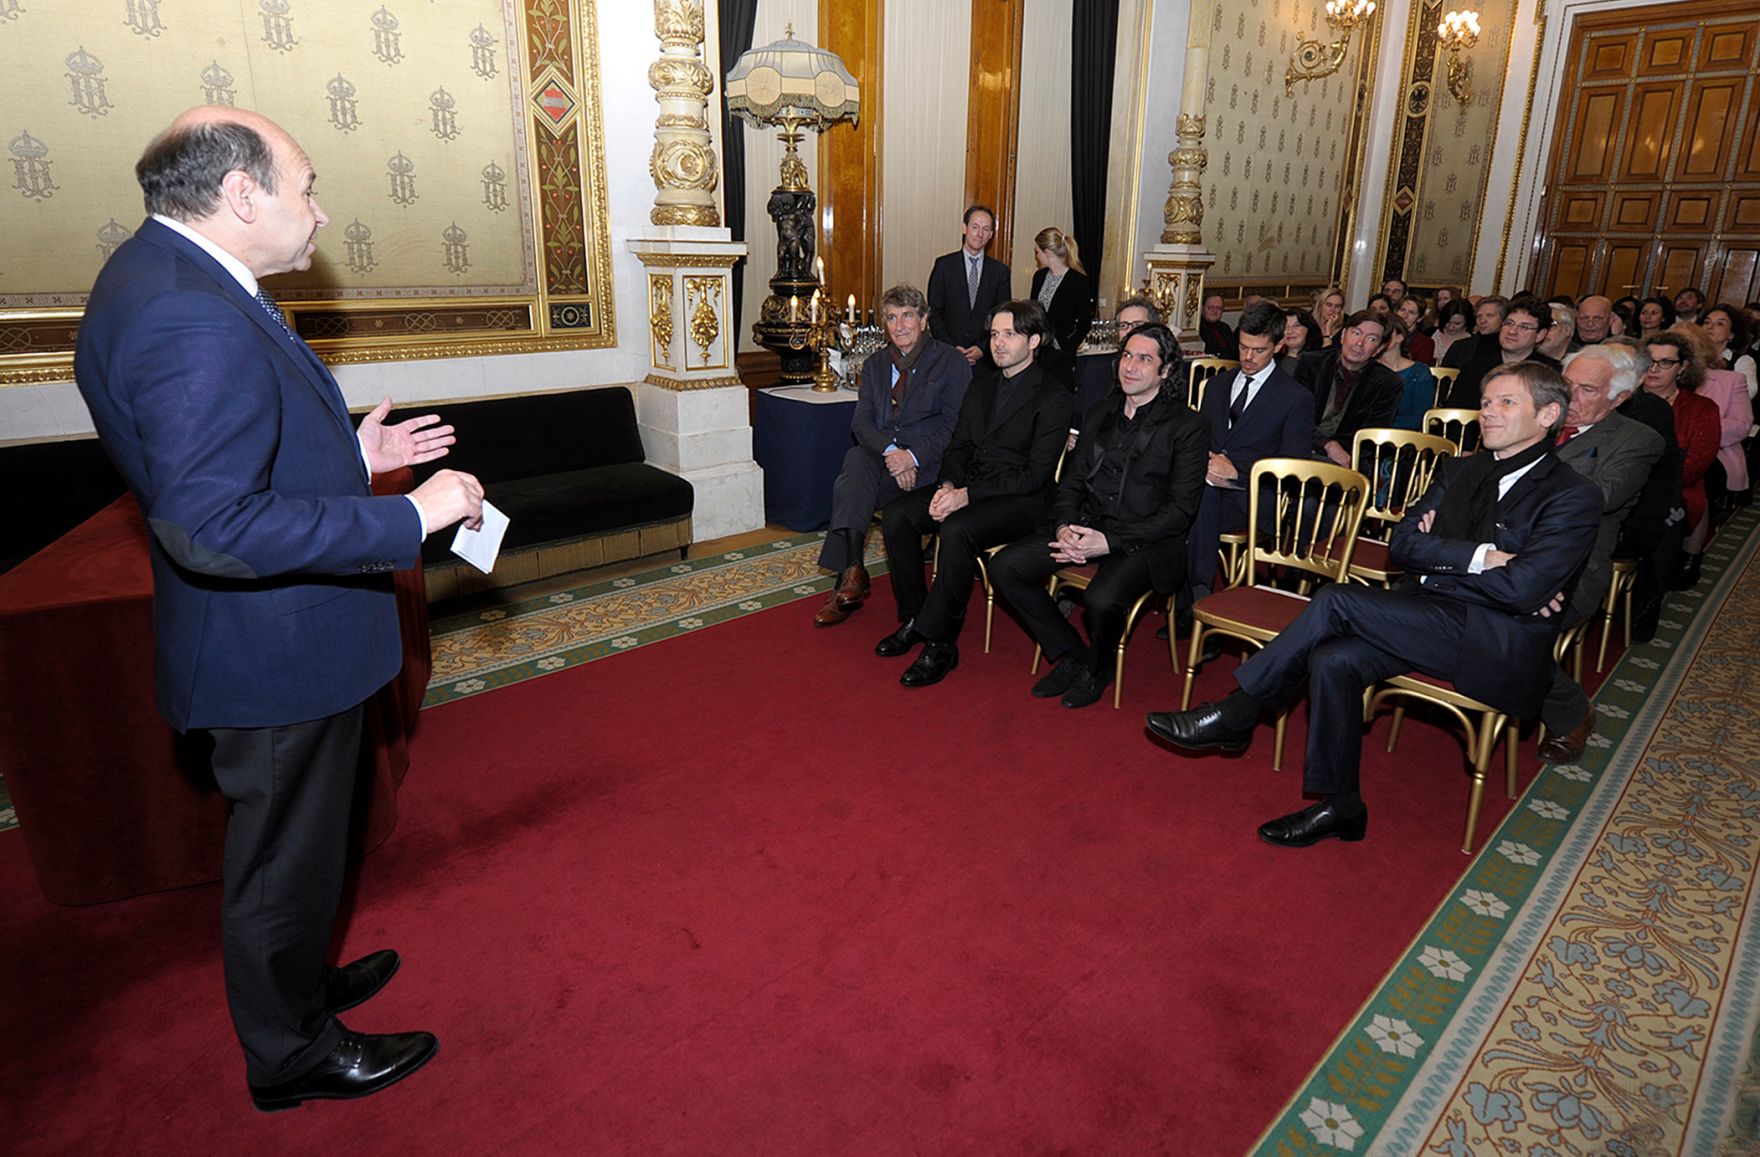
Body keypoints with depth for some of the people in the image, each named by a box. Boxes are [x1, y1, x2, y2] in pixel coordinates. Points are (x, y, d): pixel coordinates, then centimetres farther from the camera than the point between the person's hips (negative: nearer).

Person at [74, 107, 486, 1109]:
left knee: (291, 842, 27)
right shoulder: (191, 320, -27)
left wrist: (351, 455, 9)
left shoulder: (167, 277, 6)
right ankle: (292, 1053, 33)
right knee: (284, 855, 10)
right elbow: (211, 526, -32)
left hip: (276, 638, 10)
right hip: (274, 650, -10)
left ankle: (294, 980, 50)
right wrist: (408, 518, -29)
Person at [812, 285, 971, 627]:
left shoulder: (951, 362, 3)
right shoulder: (875, 363, 17)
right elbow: (861, 421, 5)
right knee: (856, 459, -31)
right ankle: (852, 571, -36)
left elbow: (954, 426, -6)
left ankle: (849, 579, -20)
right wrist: (890, 451, -16)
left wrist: (913, 456, -20)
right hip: (882, 456, 4)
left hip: (928, 464, -4)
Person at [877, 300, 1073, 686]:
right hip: (966, 488, 7)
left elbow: (1035, 475, -14)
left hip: (1020, 499, -7)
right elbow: (958, 447, 15)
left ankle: (940, 643, -23)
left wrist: (968, 494, -21)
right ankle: (914, 618, -4)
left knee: (956, 530, -35)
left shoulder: (1053, 397, -7)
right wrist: (949, 486, -8)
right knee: (896, 514, -15)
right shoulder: (981, 386, 16)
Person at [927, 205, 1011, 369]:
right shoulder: (944, 265, 2)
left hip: (985, 358, 1)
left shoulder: (1000, 271, 7)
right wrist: (950, 348, -10)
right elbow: (934, 312, 1)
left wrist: (983, 349, -7)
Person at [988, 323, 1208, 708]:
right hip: (1085, 526, 6)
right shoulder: (1101, 414, 15)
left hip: (1145, 540, -6)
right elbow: (1071, 481, 15)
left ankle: (1097, 669, 2)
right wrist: (1064, 526, -8)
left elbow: (1179, 510, -9)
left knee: (1101, 601, -34)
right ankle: (1071, 655, 4)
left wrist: (1109, 542, -18)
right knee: (1004, 568, -12)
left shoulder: (1186, 426, -3)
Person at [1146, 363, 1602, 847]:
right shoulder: (1459, 471, 16)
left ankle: (1234, 716, -11)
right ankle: (1340, 807, -9)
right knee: (1333, 659, -22)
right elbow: (1402, 543, 4)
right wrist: (1478, 556, -11)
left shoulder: (1574, 496, -5)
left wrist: (1437, 554, -6)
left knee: (1337, 600, -22)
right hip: (1436, 623, 6)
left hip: (1501, 648, -6)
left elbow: (1522, 589, -18)